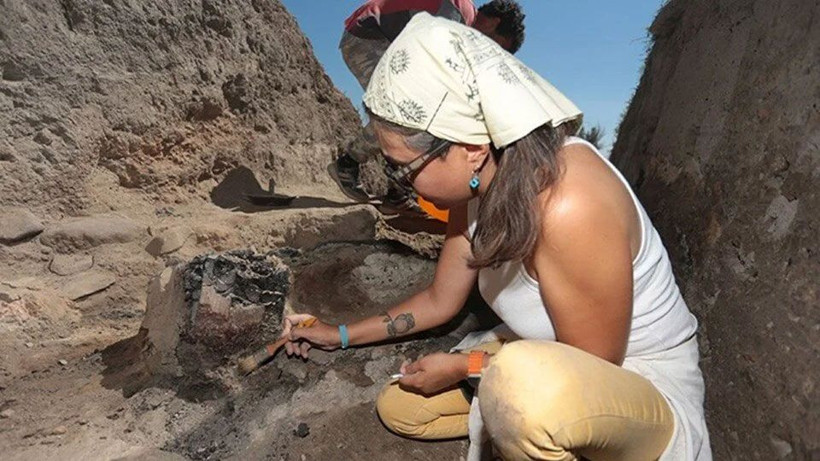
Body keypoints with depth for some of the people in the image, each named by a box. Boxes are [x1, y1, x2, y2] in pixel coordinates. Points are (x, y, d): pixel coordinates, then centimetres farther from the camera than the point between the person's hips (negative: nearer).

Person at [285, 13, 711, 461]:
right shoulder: (476, 182, -10)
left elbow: (591, 368, -22)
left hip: (646, 389, -6)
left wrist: (462, 366, -14)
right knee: (399, 406, 8)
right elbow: (440, 301, 4)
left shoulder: (568, 208, -36)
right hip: (560, 361, 7)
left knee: (521, 387, -40)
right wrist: (341, 334, 11)